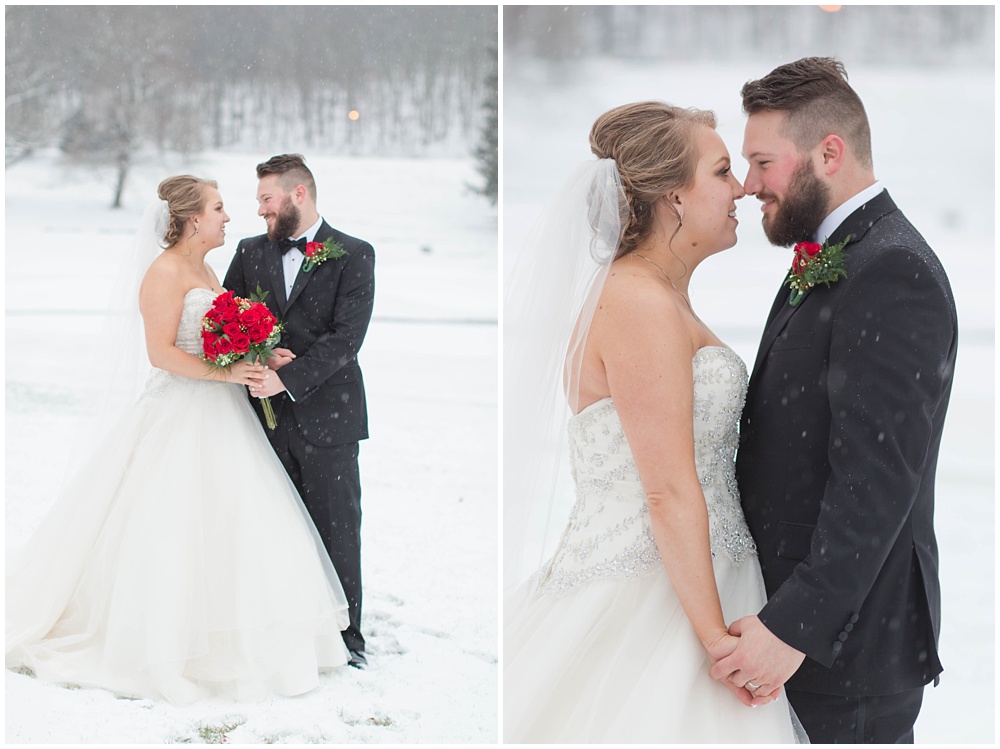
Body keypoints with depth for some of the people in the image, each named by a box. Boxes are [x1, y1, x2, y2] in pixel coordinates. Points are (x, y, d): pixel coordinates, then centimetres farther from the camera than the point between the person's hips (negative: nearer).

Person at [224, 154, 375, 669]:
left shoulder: (353, 255, -3)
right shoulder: (250, 252, 11)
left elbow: (345, 337, -12)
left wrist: (287, 377, -20)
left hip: (326, 415, -3)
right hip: (267, 415, 4)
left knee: (337, 530, 3)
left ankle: (346, 635, 15)